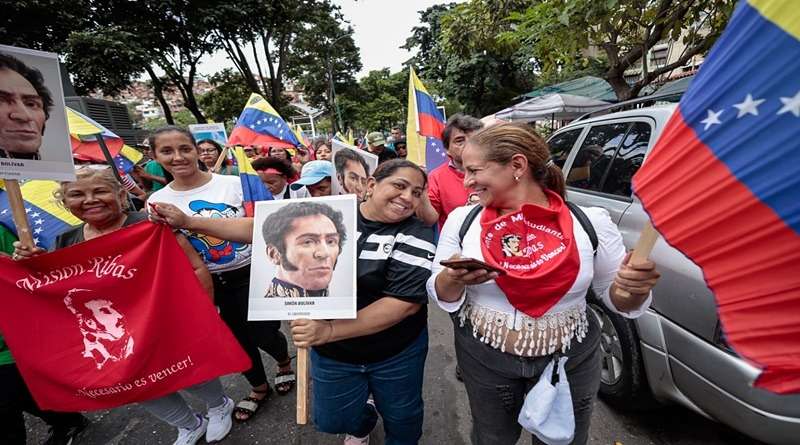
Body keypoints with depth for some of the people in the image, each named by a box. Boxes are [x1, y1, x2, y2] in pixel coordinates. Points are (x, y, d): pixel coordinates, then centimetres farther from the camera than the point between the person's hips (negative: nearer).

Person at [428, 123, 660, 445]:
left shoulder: (591, 222, -13)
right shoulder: (462, 220, -11)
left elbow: (614, 298, 0)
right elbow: (441, 296, -4)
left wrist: (630, 290, -22)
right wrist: (452, 279, -26)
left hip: (571, 361, 0)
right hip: (483, 360, 1)